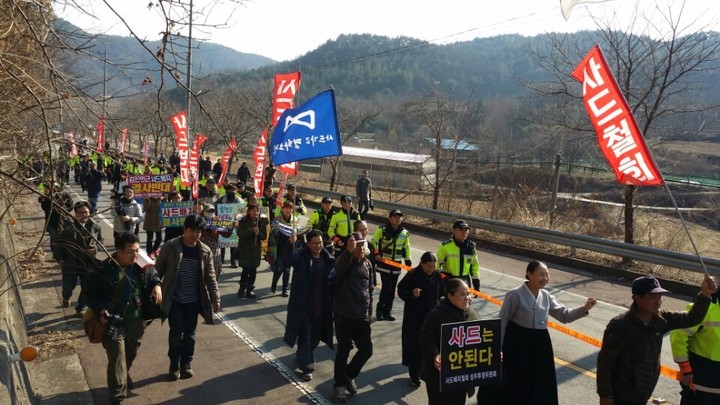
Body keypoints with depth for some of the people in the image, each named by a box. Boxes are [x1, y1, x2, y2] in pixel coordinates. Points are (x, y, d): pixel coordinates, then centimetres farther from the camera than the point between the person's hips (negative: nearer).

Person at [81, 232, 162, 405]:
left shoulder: (143, 266, -8)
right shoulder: (104, 269, -20)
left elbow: (154, 276, 13)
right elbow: (88, 292, -9)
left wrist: (157, 286, -9)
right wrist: (100, 310, -21)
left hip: (136, 321, 5)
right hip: (113, 323, -5)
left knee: (131, 354, 25)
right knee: (117, 359, -4)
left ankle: (125, 375, 54)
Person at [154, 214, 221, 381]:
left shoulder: (205, 251, -2)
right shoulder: (170, 247, -10)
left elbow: (210, 277, 1)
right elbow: (158, 271, -3)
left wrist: (215, 298, -2)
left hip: (193, 300, 2)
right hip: (174, 299, -2)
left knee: (190, 332, 10)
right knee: (176, 331, 0)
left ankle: (186, 362, 28)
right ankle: (174, 363, 21)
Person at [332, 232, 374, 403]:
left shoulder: (367, 263, 7)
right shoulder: (344, 261, -11)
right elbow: (341, 266, -38)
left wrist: (370, 311, 16)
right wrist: (348, 251, -57)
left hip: (362, 316, 5)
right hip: (344, 314, -5)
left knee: (366, 350, 8)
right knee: (344, 350, 5)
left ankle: (349, 375, 33)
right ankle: (340, 384, 25)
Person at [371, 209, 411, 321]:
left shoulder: (404, 233, 6)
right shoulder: (382, 230, -7)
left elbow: (406, 249, 16)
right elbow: (373, 242, -1)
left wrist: (408, 263, 12)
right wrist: (376, 254, -15)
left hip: (396, 265, 4)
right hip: (384, 263, -4)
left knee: (392, 290, 7)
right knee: (386, 287, -10)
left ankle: (387, 312, 18)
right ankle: (380, 310, 10)